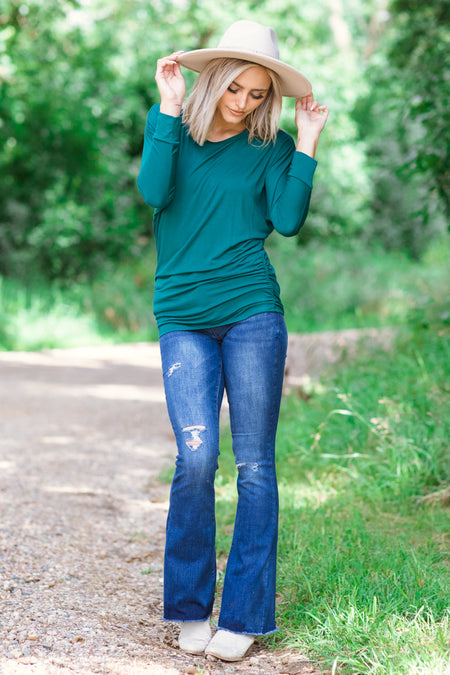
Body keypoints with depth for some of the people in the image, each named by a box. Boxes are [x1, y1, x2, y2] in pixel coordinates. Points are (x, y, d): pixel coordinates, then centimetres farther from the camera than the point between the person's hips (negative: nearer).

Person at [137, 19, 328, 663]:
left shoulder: (271, 146, 8)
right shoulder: (174, 129, 9)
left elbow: (287, 220, -5)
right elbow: (154, 192, -10)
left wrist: (307, 143, -4)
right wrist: (169, 108, -10)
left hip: (253, 312, 0)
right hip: (183, 317, 0)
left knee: (254, 464, -1)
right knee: (196, 457, -11)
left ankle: (244, 616, 7)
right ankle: (190, 609, 5)